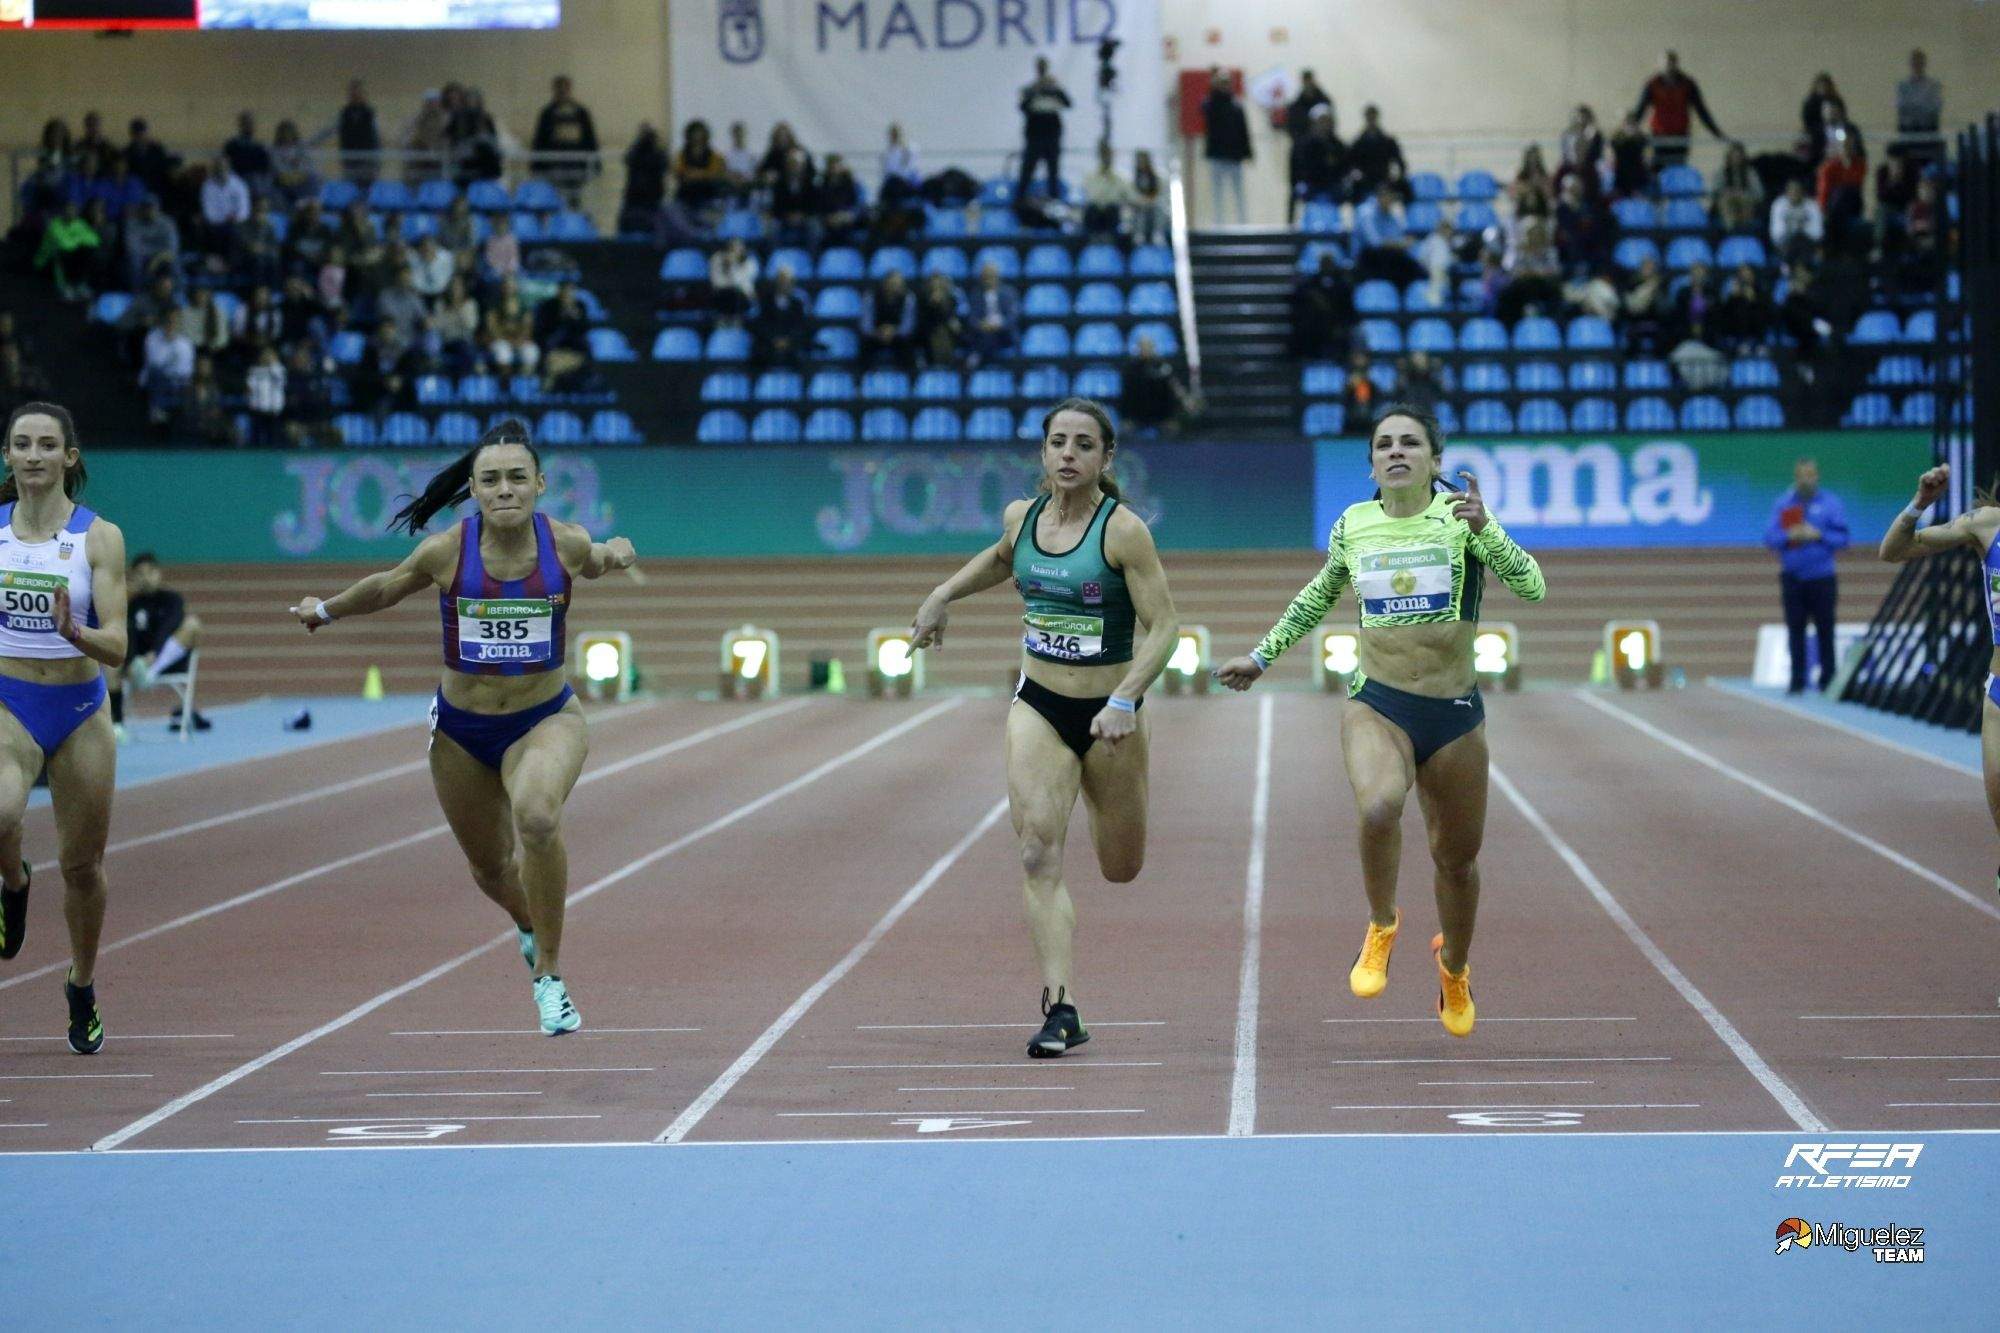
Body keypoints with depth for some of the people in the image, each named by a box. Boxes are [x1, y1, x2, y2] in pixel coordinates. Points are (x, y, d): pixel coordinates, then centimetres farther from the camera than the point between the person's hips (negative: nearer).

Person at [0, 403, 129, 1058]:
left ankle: (83, 987, 33)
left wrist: (75, 631, -32)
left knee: (82, 864, 9)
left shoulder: (99, 537, -7)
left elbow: (116, 648, -14)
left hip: (80, 713, 0)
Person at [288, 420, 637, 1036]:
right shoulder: (446, 552, -17)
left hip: (545, 719, -2)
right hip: (461, 729, 2)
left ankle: (549, 973, -19)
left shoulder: (567, 544, -15)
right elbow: (386, 587, 5)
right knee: (489, 868, 18)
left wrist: (612, 556, -12)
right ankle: (529, 923, 56)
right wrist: (326, 610, 21)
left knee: (537, 815, -34)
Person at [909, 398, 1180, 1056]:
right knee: (1039, 856, -16)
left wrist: (1124, 702, -26)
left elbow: (1163, 626, -16)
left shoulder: (1123, 529, -15)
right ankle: (1061, 1009, -18)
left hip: (1107, 712, -3)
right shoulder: (1021, 517, 0)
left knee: (1121, 869, 13)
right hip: (1037, 706, 3)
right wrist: (941, 596, 22)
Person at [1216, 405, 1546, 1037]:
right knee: (1378, 806, -31)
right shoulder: (1353, 525, 3)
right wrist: (1263, 655, 25)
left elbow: (1531, 586, -17)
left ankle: (1454, 966, 43)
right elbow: (1318, 596, 23)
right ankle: (1381, 928, -4)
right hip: (1376, 705, 0)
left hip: (1454, 712, 0)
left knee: (1457, 856, 12)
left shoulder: (1458, 516, -6)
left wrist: (1484, 529, -31)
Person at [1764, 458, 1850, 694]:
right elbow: (1770, 537, 2)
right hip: (1792, 576, 2)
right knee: (1795, 630, 1)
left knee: (1825, 630, -2)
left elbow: (1842, 539, -2)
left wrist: (1819, 535, -16)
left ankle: (1828, 681, 4)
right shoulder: (1783, 504, 8)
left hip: (1822, 578, -2)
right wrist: (1789, 536, -15)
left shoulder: (1831, 504, 3)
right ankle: (1797, 681, 5)